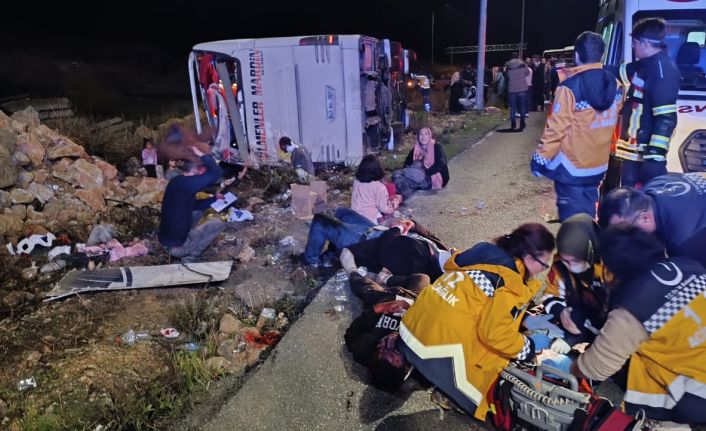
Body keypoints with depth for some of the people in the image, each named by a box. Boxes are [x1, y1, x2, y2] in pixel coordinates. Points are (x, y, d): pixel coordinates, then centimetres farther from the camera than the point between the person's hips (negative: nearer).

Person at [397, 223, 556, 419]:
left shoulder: (486, 254, 13)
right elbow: (495, 333, -16)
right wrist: (526, 348, 3)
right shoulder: (510, 283, -13)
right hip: (444, 345, -8)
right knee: (480, 402, 10)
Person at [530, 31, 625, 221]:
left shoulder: (570, 87, -18)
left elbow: (557, 127, -18)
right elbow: (611, 123, 11)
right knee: (587, 214, 22)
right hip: (598, 165, 6)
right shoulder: (615, 86, 2)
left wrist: (541, 157, -9)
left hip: (571, 166, -6)